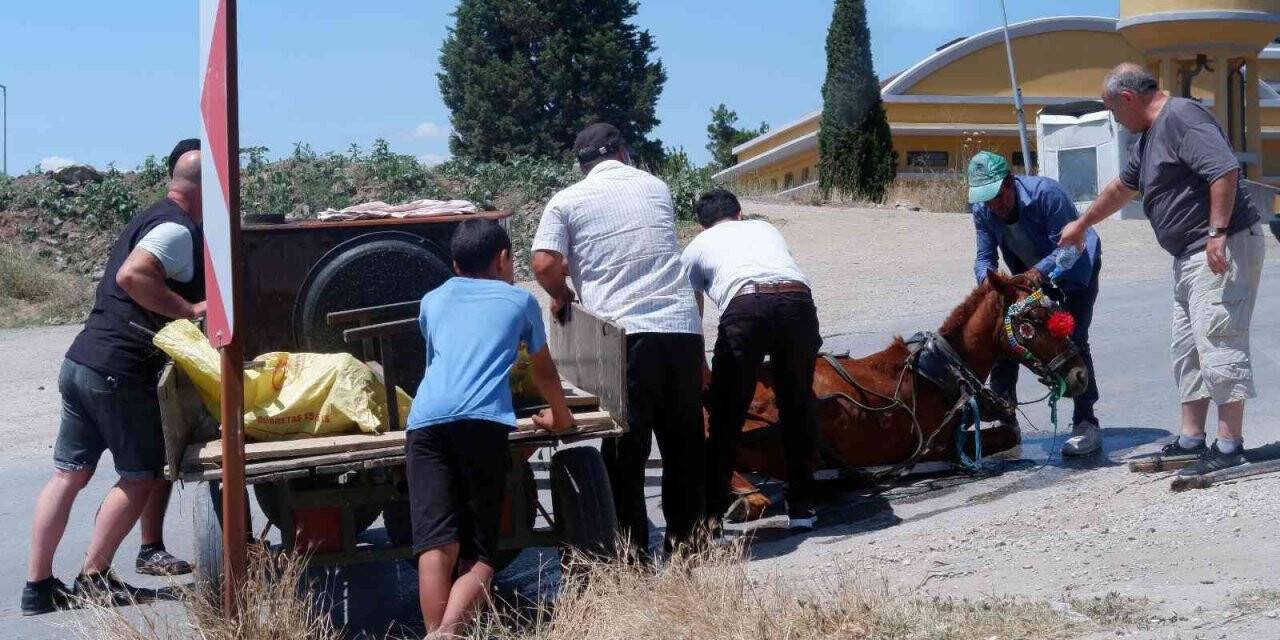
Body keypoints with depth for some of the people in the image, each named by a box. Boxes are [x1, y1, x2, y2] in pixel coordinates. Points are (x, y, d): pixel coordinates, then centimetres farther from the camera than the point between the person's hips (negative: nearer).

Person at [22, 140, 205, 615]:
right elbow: (131, 276, -27)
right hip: (119, 371, -9)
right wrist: (190, 309, -20)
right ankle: (93, 577, 11)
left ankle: (38, 585, 14)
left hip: (81, 362, 9)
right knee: (143, 475, 5)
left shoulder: (151, 220, 19)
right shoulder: (179, 230, -12)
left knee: (68, 474, 11)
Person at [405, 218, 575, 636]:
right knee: (478, 550, -1)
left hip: (425, 421, 2)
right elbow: (544, 372, 39)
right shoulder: (520, 300, 26)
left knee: (437, 545, -6)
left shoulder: (433, 301, 33)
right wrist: (560, 417, 58)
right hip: (482, 421, -2)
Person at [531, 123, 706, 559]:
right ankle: (686, 537, 18)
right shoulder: (656, 188, 17)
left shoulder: (568, 201, 5)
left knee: (626, 448, 3)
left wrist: (562, 296, 14)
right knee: (685, 442, 13)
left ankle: (633, 550, 4)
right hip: (682, 326, 3)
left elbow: (545, 264, -6)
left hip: (624, 333, -3)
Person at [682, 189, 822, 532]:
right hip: (799, 301, 3)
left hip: (745, 307, -2)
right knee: (797, 409, 18)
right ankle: (801, 509, 24)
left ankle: (711, 513, 12)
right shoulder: (765, 228, 38)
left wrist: (701, 371, 52)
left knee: (726, 414, 9)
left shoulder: (697, 246, 31)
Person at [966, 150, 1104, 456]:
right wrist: (986, 276, -34)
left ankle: (1086, 424, -11)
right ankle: (1004, 420, 9)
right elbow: (984, 256, -11)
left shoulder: (1045, 193, -32)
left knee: (1073, 340, -18)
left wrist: (1035, 274, -46)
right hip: (1029, 273, 6)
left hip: (1074, 267, -6)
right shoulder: (982, 210, -15)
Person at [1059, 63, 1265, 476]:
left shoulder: (1181, 117, -14)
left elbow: (1225, 170, -25)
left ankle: (1229, 445, -10)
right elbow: (1122, 186, 34)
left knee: (1218, 343, -12)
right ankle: (1191, 439, 17)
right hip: (1190, 256, 11)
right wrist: (1082, 225, 44)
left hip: (1223, 248, -11)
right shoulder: (1149, 134, 19)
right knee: (1188, 349, 12)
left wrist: (1217, 233, -28)